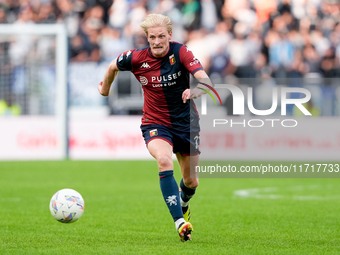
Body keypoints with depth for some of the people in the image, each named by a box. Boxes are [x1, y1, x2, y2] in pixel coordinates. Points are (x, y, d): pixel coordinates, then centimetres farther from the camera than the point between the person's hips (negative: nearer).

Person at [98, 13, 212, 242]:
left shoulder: (181, 53, -19)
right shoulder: (136, 58, -14)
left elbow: (205, 80, -33)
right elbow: (113, 66, 9)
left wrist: (196, 90, -54)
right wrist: (105, 89, 24)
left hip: (186, 122, 1)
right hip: (155, 123, -1)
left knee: (191, 181, 10)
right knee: (164, 160, -32)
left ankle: (183, 201, 49)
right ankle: (180, 221, -32)